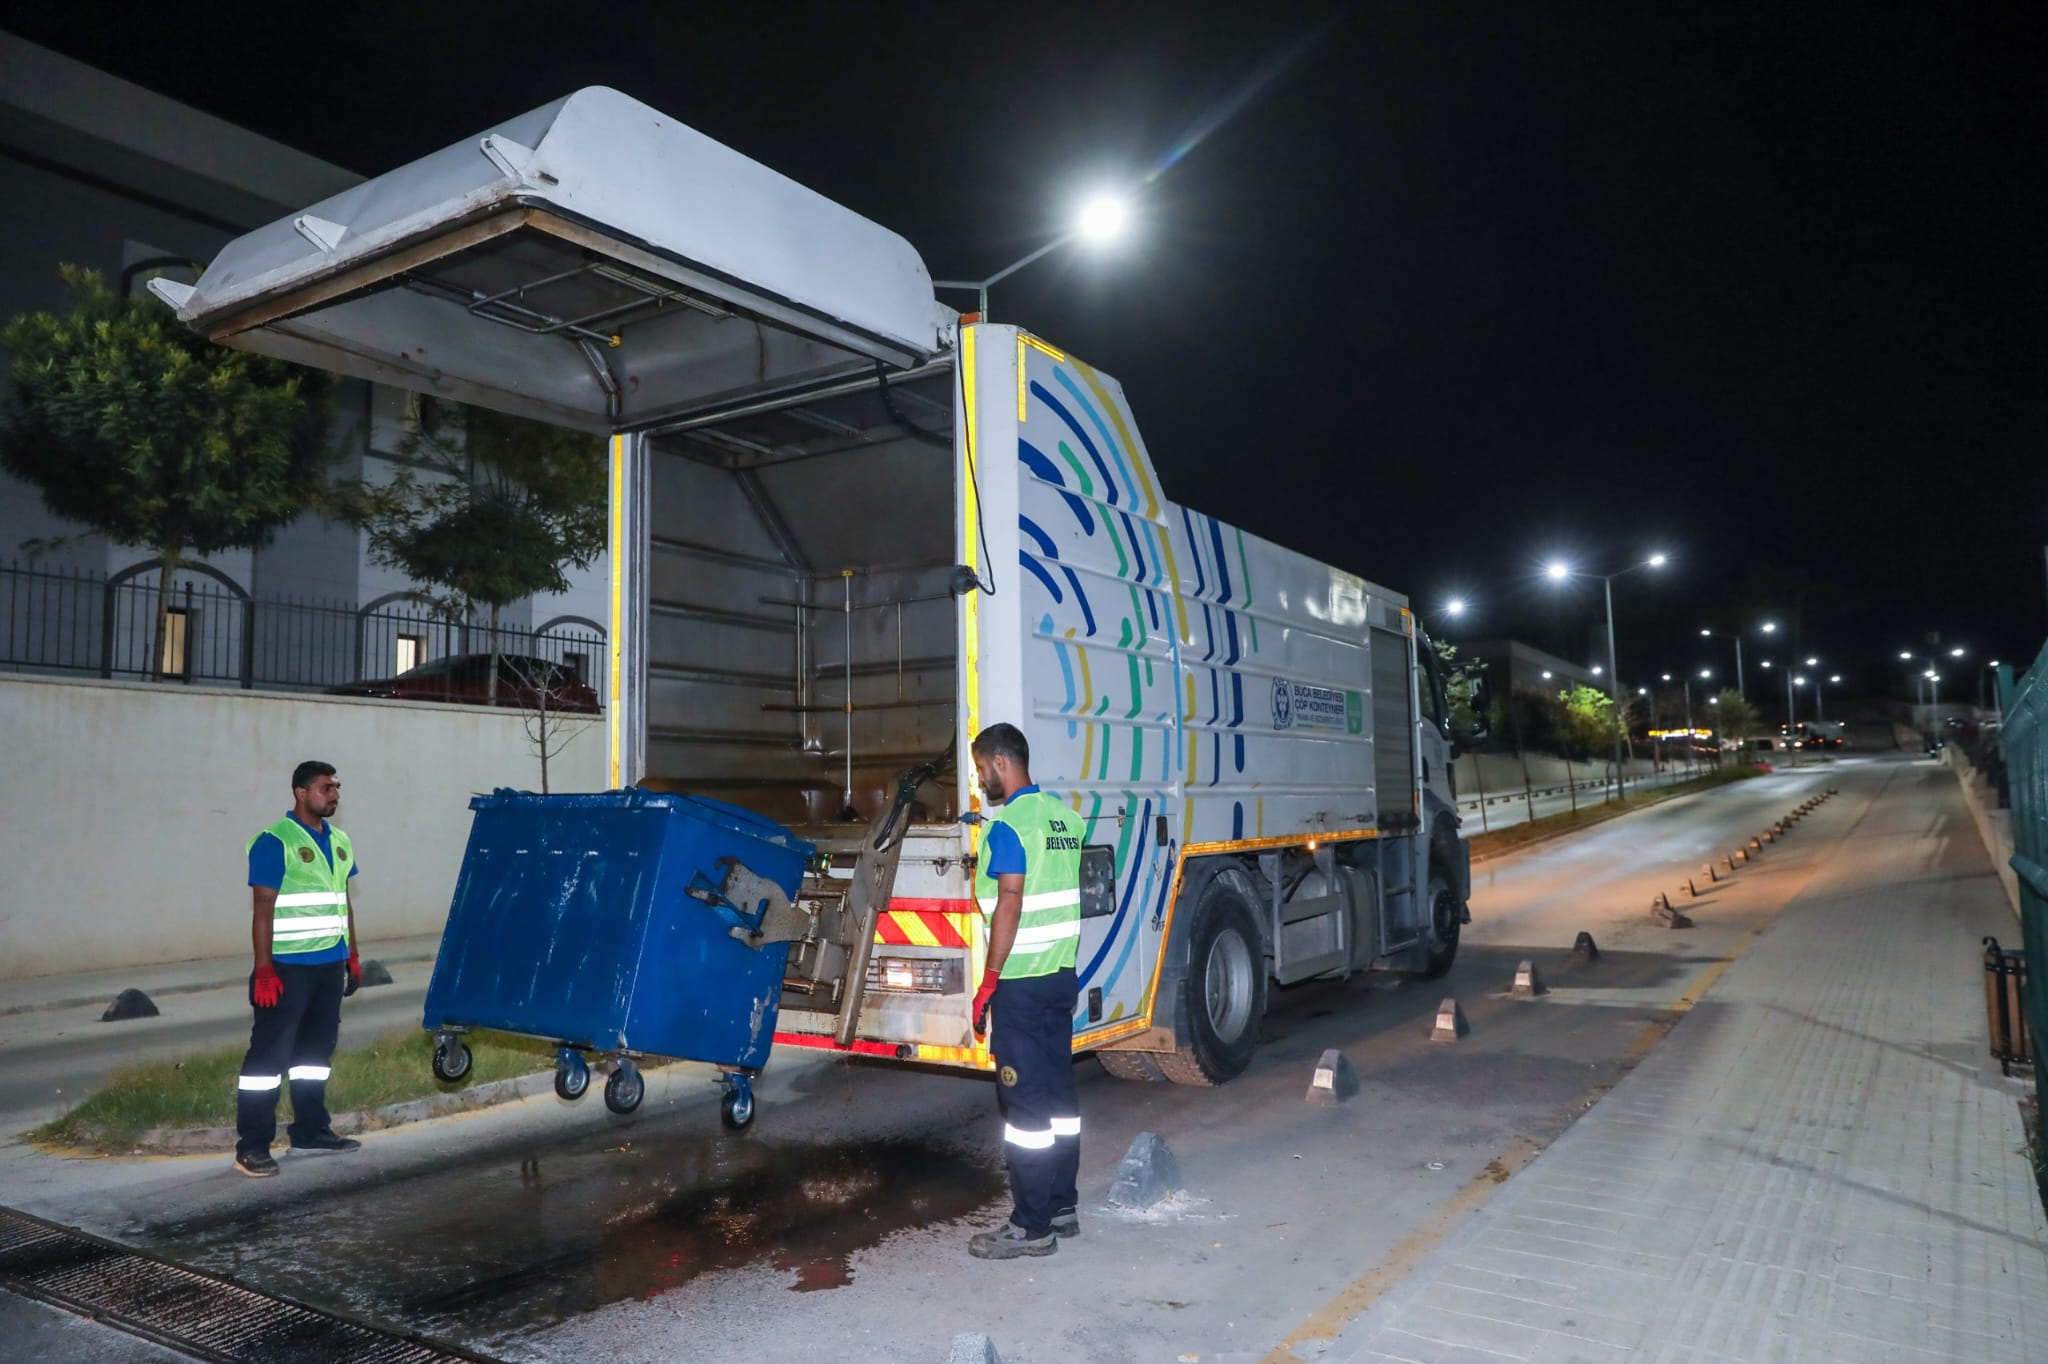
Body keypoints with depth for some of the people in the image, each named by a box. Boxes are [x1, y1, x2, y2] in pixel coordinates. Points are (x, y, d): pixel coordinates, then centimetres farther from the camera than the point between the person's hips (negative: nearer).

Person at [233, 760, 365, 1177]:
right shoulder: (274, 842, -10)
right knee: (269, 1053, -4)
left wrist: (352, 956, 16)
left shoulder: (339, 841, 12)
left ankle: (310, 1128, 24)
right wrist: (263, 970, -19)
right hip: (289, 966, -7)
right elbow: (263, 909, -14)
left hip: (330, 964, 8)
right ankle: (251, 1145, 0)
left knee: (317, 1049, 14)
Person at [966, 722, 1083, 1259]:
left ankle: (1031, 1226, 4)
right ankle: (1062, 1207, 23)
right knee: (1059, 1094, 14)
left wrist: (989, 981, -16)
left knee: (1025, 1101, -2)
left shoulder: (1008, 827, -16)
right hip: (1062, 974, 9)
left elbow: (1010, 905, -20)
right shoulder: (1065, 818, 9)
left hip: (1020, 981, -9)